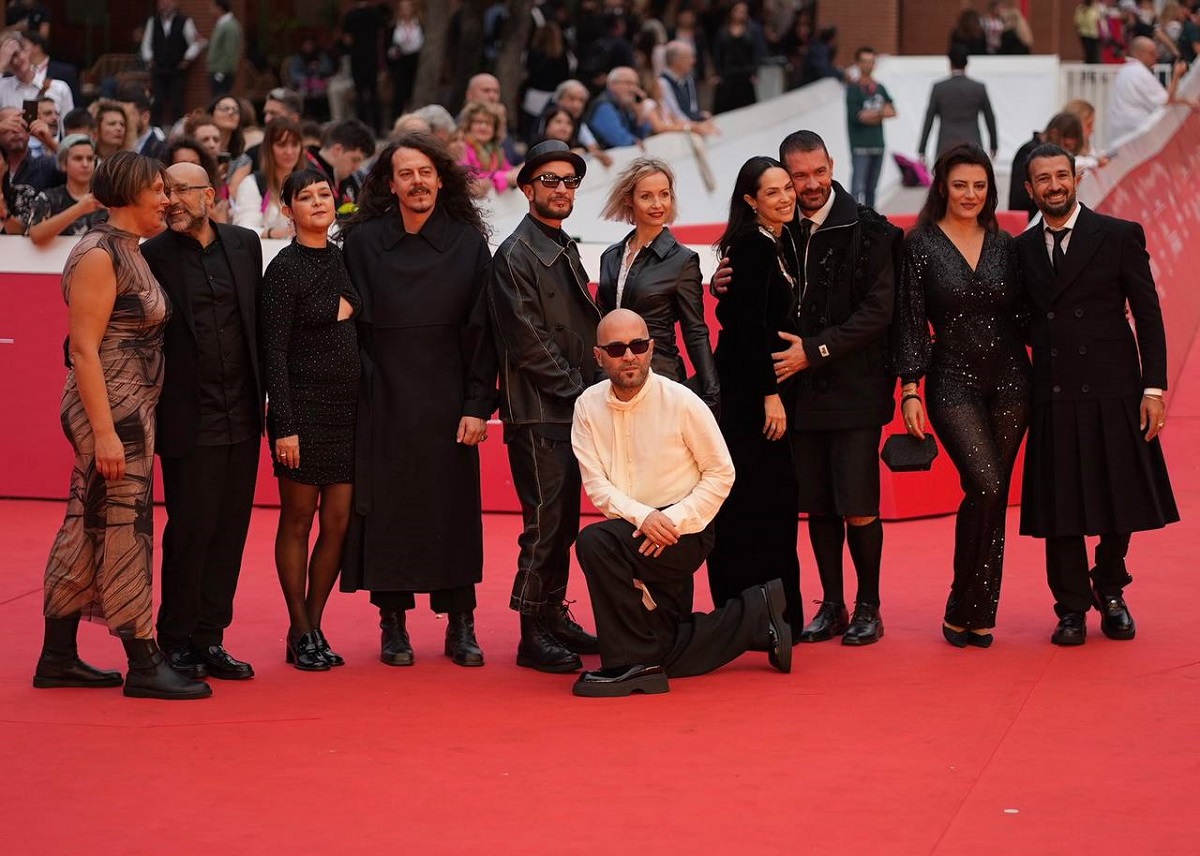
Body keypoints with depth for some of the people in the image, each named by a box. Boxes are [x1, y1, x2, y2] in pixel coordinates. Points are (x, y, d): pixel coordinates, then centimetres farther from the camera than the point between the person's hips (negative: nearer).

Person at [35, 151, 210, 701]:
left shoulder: (127, 253, 14)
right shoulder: (98, 255, -14)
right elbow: (84, 349, -18)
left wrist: (128, 425, 12)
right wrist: (105, 432, -22)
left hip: (130, 411, 9)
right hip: (110, 412, -9)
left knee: (86, 532, 12)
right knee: (124, 530, -5)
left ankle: (58, 657, 17)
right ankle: (143, 665, 0)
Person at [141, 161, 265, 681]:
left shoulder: (244, 245, 8)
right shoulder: (153, 257, -4)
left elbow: (258, 321, 13)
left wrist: (260, 395, 9)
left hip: (241, 417, 4)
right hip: (190, 420, -4)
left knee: (228, 532, 7)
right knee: (189, 531, -1)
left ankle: (209, 639, 15)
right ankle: (176, 643, 9)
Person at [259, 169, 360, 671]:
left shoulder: (344, 261, 10)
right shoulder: (284, 270, -7)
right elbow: (274, 352, -10)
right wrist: (284, 426, -15)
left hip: (347, 408, 6)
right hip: (303, 408, -6)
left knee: (338, 522, 5)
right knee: (298, 520, 3)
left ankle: (313, 626, 15)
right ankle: (300, 633, 11)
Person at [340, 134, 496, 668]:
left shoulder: (467, 243, 2)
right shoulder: (364, 242, 1)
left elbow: (480, 328, 0)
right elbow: (352, 325, 2)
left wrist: (478, 404, -7)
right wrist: (356, 394, -3)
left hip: (447, 400, 0)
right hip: (384, 401, 0)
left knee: (454, 508, 3)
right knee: (388, 508, 2)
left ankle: (461, 625, 11)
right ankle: (393, 625, 10)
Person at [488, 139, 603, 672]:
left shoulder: (566, 250, 17)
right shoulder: (515, 256, -10)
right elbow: (530, 344, -15)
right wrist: (580, 392, -12)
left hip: (573, 410, 8)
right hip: (537, 413, -8)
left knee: (564, 522, 11)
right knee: (544, 523, -7)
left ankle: (555, 616, 19)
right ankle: (533, 634, -1)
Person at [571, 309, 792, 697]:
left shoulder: (681, 403, -11)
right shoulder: (588, 406, -1)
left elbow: (721, 474, -5)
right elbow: (596, 485, -6)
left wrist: (673, 520, -18)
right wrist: (643, 517, -23)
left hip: (683, 534, -5)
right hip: (634, 531, 5)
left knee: (594, 542, -32)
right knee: (671, 658, 6)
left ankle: (629, 662, -21)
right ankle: (757, 616, 29)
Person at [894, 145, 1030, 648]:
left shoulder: (1004, 245, 8)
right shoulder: (921, 245, -1)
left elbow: (1022, 316, 12)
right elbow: (910, 321, -3)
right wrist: (909, 390, -8)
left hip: (1009, 380, 4)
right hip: (953, 381, -3)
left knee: (993, 497, 3)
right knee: (985, 486, -18)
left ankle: (977, 614, 12)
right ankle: (963, 609, -6)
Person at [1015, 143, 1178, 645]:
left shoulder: (1120, 236, 0)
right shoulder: (1022, 250, 8)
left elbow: (1148, 315, -2)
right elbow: (1023, 324, 12)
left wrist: (1154, 387, -8)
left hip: (1113, 393, -2)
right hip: (1053, 398, 2)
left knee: (1120, 499, 5)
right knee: (1059, 508, 2)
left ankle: (1109, 590, 28)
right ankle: (1072, 608, 15)